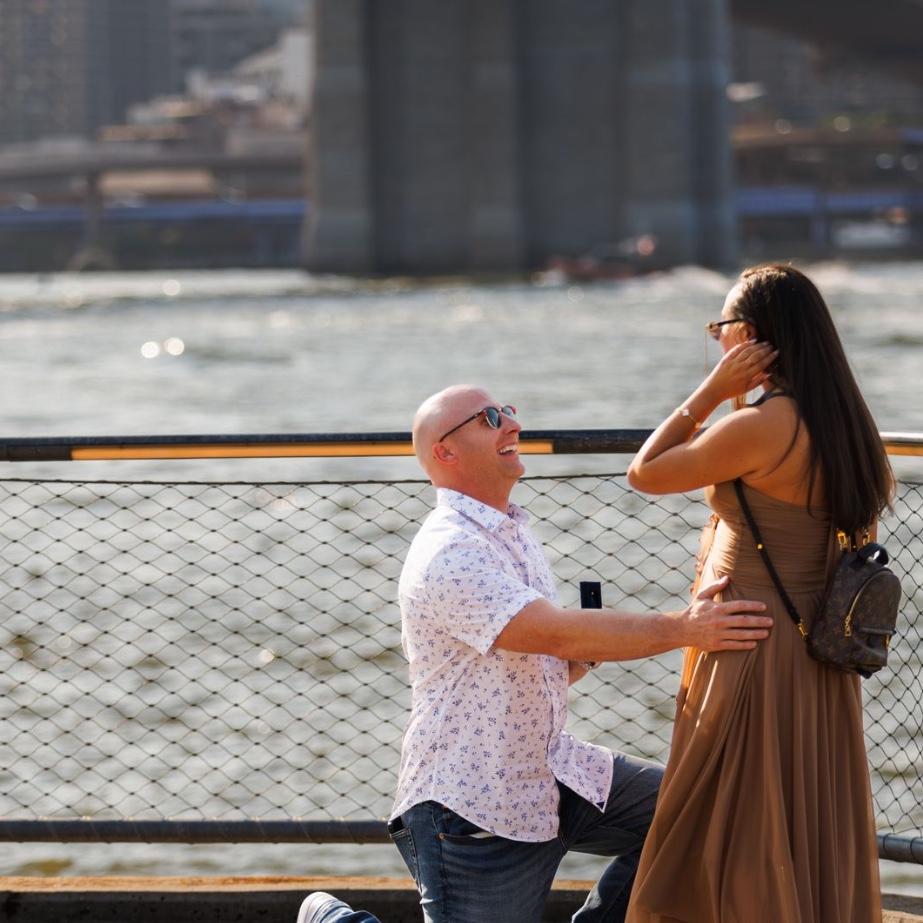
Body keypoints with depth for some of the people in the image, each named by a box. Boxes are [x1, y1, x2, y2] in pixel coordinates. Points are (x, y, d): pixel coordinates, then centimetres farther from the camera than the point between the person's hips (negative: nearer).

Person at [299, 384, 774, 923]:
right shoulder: (449, 555, -20)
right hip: (472, 808, -9)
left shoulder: (513, 533, 11)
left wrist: (581, 657, -5)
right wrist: (684, 629, -29)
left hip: (550, 772, 9)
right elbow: (560, 634, -29)